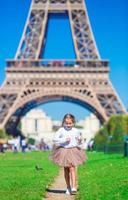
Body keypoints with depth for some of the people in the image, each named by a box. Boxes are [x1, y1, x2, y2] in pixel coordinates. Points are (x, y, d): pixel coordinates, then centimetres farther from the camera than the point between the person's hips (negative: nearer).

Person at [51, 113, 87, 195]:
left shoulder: (76, 131, 2)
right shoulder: (61, 130, -3)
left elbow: (80, 142, 14)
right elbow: (55, 139, -11)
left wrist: (80, 141, -9)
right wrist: (64, 140, -19)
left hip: (73, 151, -1)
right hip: (63, 151, 1)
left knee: (72, 168, -12)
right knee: (66, 170, 9)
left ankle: (74, 187, -14)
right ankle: (68, 187, 21)